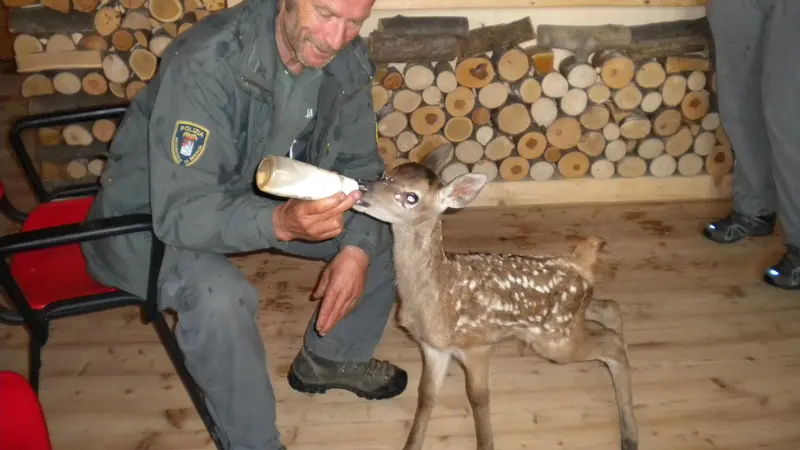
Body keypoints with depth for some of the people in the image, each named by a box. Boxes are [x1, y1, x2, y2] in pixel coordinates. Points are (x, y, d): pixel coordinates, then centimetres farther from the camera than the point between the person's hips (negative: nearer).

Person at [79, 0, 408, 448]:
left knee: (385, 232, -2)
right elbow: (182, 212, -35)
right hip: (152, 217, -6)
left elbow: (358, 164, -6)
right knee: (220, 297, -35)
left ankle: (330, 359, 21)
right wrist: (281, 223, -52)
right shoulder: (207, 62, -34)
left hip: (264, 199, 6)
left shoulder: (346, 58, -15)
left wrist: (357, 247, -22)